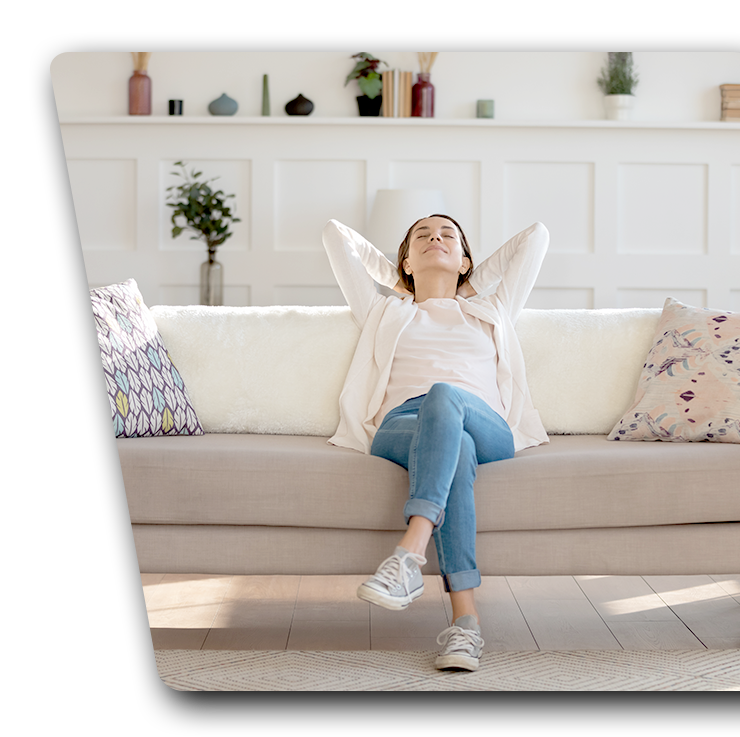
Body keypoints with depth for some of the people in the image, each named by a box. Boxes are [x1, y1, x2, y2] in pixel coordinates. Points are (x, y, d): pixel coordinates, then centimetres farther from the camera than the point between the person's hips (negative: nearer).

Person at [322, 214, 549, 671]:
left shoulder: (491, 311, 37)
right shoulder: (384, 313, 36)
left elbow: (536, 235, 40)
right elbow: (336, 235, 41)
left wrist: (474, 283, 45)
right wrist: (397, 276, 49)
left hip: (486, 426, 0)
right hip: (400, 425, 0)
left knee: (443, 396, -38)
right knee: (455, 449, -39)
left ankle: (410, 555, -55)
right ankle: (466, 620, -50)